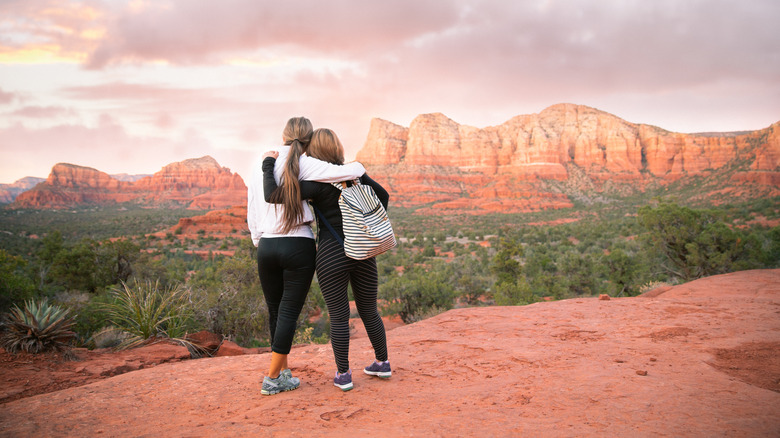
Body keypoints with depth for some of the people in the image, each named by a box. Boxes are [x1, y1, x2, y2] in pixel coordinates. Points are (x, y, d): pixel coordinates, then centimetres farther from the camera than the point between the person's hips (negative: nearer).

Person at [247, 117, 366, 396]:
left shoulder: (259, 166, 7)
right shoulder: (304, 165, -7)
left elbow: (251, 213, 10)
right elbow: (345, 172, -16)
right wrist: (360, 168, 7)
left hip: (266, 247, 4)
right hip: (298, 247, -4)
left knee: (275, 312, 16)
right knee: (289, 312, 5)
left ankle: (283, 371, 29)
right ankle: (272, 378, 10)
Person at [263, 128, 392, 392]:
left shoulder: (315, 183, -11)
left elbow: (272, 196, -17)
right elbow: (383, 195, 14)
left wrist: (268, 166, -3)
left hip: (331, 256, -4)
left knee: (339, 317, 8)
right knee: (369, 311, 18)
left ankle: (343, 375, 15)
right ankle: (382, 363, 30)